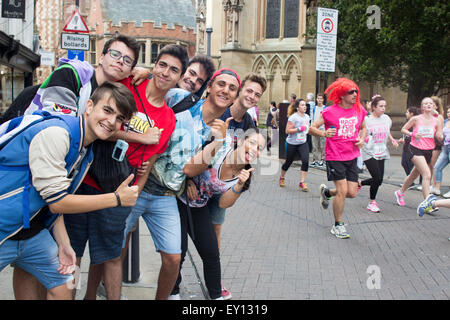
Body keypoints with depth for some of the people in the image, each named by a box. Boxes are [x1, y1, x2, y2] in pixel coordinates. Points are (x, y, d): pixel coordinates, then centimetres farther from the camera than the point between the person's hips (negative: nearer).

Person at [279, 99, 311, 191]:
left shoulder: (307, 117, 5)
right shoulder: (293, 117, -16)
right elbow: (287, 131, -19)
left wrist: (308, 129, 5)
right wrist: (299, 129, -24)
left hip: (303, 143, 5)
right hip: (292, 144, -5)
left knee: (306, 161, -16)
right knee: (288, 162, 10)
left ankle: (302, 182, -7)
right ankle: (282, 178, 37)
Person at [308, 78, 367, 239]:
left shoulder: (360, 110, 5)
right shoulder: (330, 112, -9)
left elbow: (363, 128, 23)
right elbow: (312, 128, -3)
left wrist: (362, 139, 2)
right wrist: (324, 133, -22)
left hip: (352, 156, 5)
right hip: (335, 157, -5)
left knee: (352, 193, 3)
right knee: (343, 191, -8)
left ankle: (326, 192, 34)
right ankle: (338, 226, 11)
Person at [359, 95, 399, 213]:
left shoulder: (386, 118, 7)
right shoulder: (366, 120, -10)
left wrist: (392, 140, 4)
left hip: (381, 153, 6)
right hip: (369, 153, -6)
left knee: (379, 180, 4)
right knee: (377, 178, -14)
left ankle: (360, 183, 34)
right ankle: (372, 202, 6)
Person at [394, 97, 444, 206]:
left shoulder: (436, 121, 3)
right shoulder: (416, 119, -5)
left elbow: (440, 138, 7)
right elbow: (403, 129, 4)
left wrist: (440, 136, -16)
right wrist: (412, 134, -13)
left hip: (429, 151, 5)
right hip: (416, 149, -4)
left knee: (414, 175, 17)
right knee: (427, 175, -20)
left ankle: (400, 193, 39)